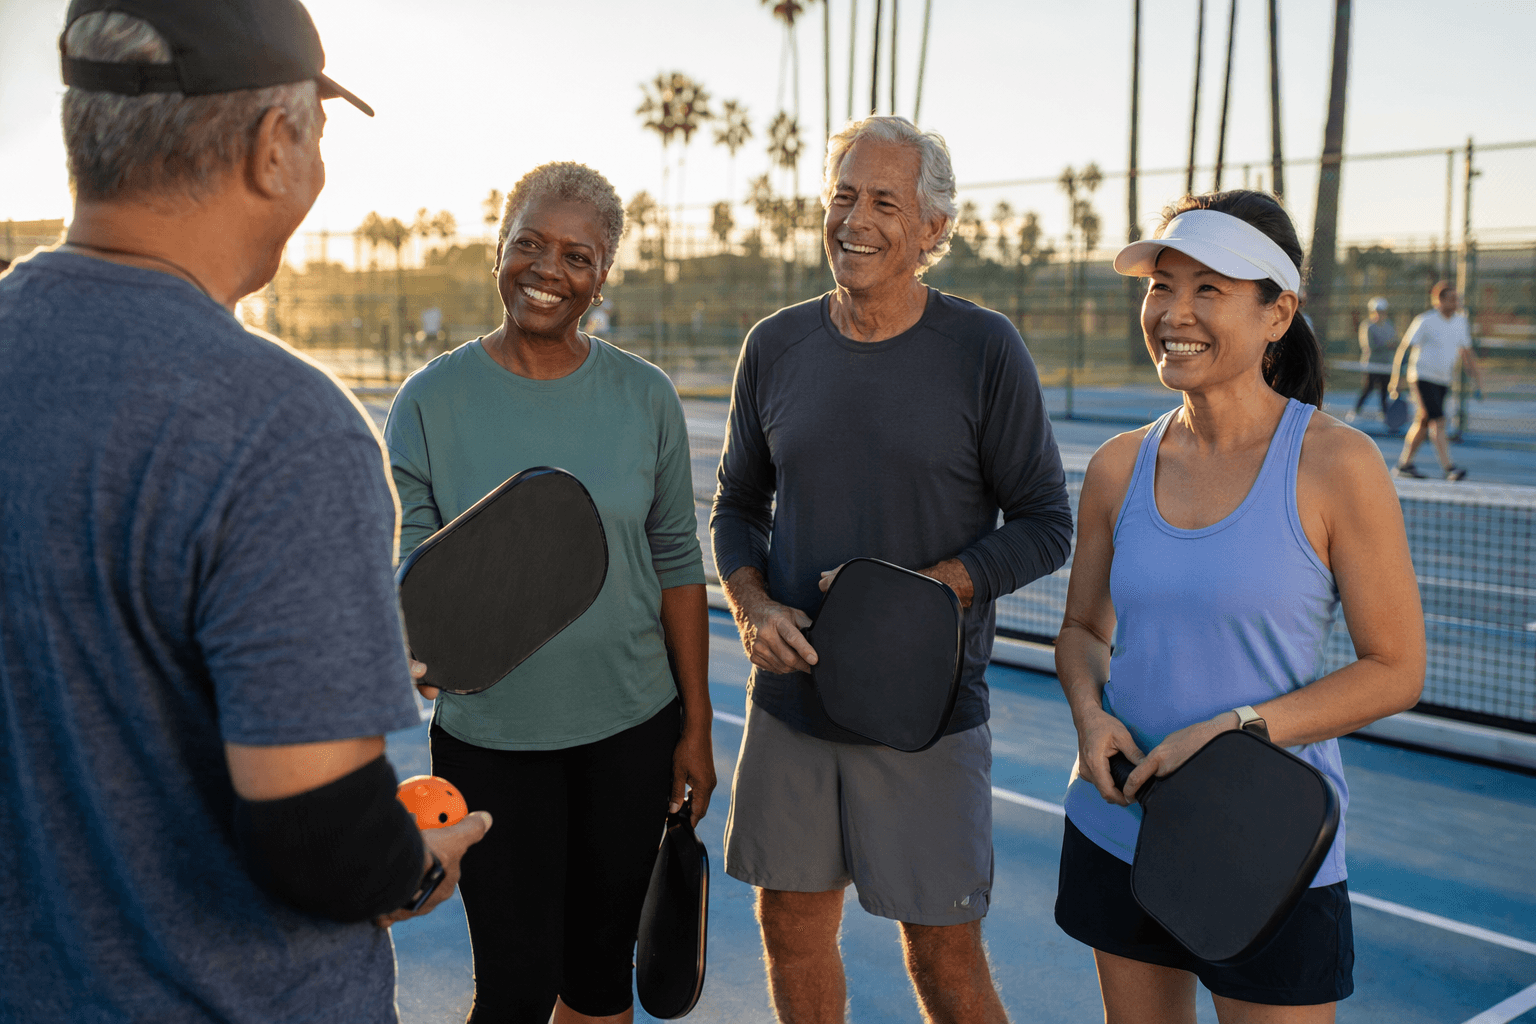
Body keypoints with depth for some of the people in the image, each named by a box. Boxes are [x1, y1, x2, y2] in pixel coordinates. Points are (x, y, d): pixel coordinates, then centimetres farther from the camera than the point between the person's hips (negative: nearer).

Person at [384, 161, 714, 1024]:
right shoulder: (433, 400, -6)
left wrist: (697, 723, 4)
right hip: (489, 736, -2)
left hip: (631, 729, 2)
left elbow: (677, 563, 3)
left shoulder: (644, 396, -1)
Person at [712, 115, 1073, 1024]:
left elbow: (1045, 525, -4)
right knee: (793, 930, 15)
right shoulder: (777, 346, 4)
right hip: (791, 703, 4)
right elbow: (738, 506, 13)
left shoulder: (984, 349, -7)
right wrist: (753, 608, -6)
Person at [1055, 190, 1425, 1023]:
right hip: (1117, 825, 4)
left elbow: (1395, 669, -9)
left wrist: (1236, 728, -20)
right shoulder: (1118, 467, 1)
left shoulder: (1337, 465, -12)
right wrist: (1090, 714, -9)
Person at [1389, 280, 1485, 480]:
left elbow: (1467, 354, 14)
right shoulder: (1425, 321, -11)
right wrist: (1395, 380, -14)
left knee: (1423, 423, 10)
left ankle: (1404, 464, 19)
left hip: (1443, 380, 7)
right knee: (1438, 421, -15)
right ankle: (1448, 467, -18)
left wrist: (1478, 381, 10)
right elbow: (1404, 349, -9)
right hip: (1423, 376, -7)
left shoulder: (1460, 322, 7)